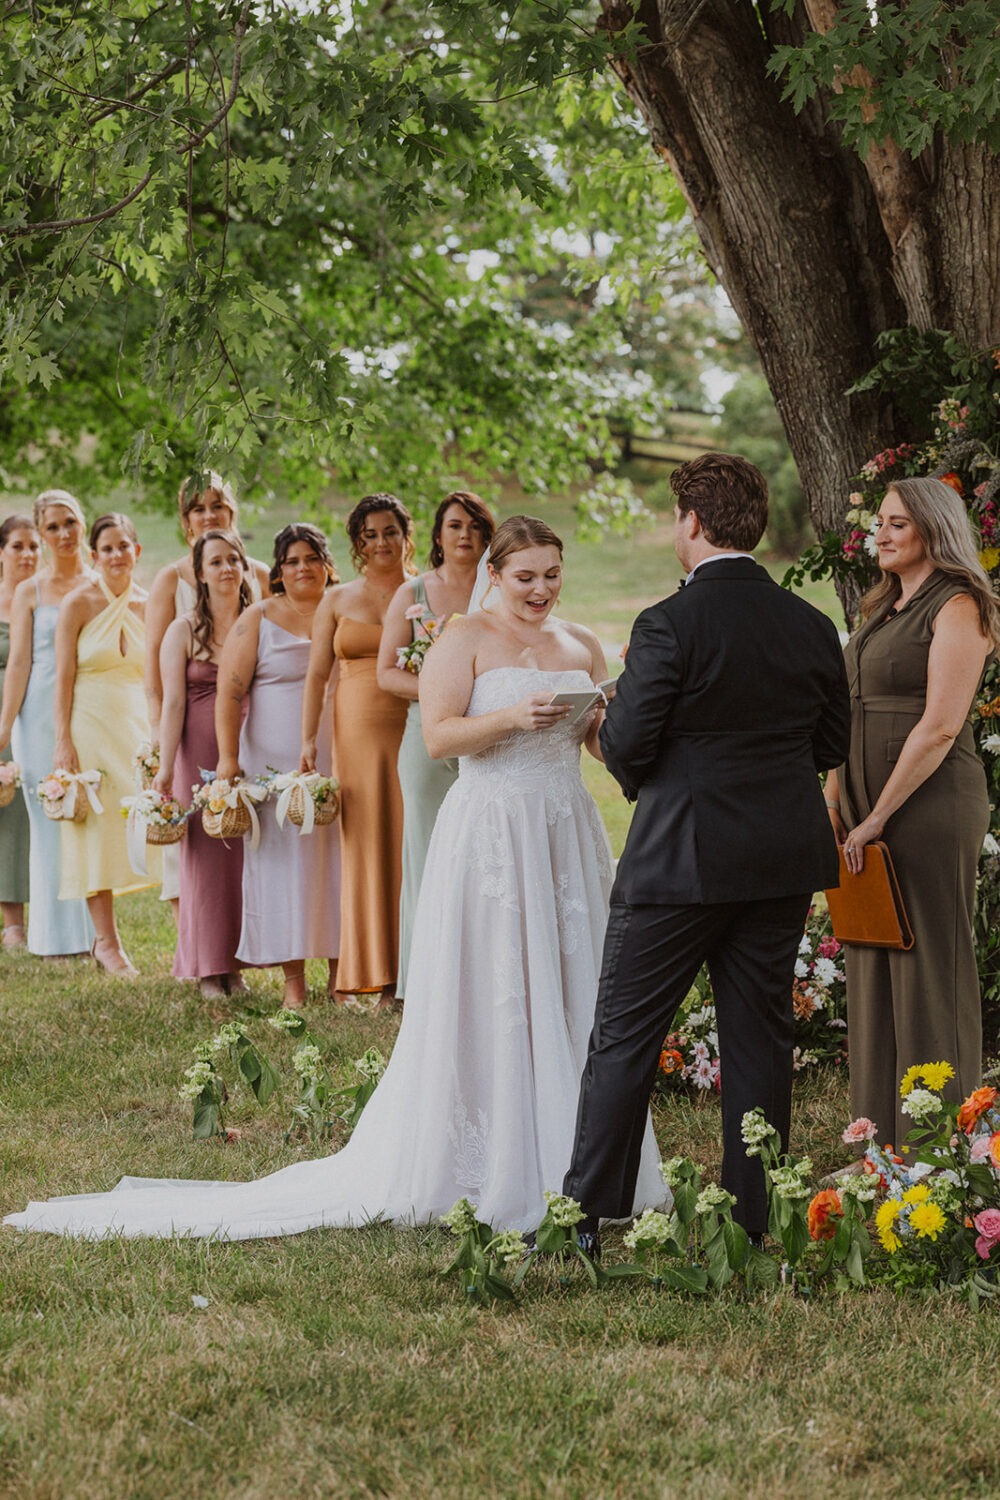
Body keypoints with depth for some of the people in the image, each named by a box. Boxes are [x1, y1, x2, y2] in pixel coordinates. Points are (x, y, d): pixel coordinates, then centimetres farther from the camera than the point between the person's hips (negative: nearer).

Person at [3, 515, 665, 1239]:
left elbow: (607, 740, 14)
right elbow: (439, 735, -10)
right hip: (489, 831, -5)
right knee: (482, 997, -4)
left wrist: (611, 717, -7)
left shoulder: (582, 644, 14)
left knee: (568, 991, 6)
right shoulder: (465, 639, -2)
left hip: (568, 835, 5)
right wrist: (512, 717, -23)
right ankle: (481, 1171, 1)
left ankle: (563, 1167, 13)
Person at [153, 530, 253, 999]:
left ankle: (235, 962, 11)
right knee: (205, 851, -1)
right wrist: (166, 766, -11)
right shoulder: (184, 630, 2)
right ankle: (208, 968, 6)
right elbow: (173, 702, -4)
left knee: (245, 851, 2)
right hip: (200, 749, -2)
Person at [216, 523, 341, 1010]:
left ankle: (339, 971, 10)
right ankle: (293, 979, 4)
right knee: (284, 858, -2)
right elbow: (229, 692, -1)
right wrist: (228, 757, -11)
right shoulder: (258, 620, 4)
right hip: (276, 763, -2)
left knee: (338, 857, 1)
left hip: (338, 762, 2)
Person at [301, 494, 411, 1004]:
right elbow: (317, 673, 7)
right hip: (358, 731, 2)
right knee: (366, 843, 1)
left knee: (414, 842, -4)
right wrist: (308, 741, -2)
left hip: (416, 731, -1)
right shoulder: (338, 601, 12)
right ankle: (372, 971, 7)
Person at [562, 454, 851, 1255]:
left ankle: (587, 1219, 6)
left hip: (681, 858, -5)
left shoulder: (669, 625, -15)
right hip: (784, 861, 5)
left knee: (626, 1037, 3)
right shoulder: (812, 626, 3)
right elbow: (831, 743, 10)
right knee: (760, 1037, 11)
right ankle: (752, 1220, 16)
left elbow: (626, 745, -13)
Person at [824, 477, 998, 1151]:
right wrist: (836, 806, 7)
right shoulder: (883, 610, 18)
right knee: (872, 968, 9)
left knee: (929, 967, -4)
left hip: (929, 804, -8)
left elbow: (940, 725, -16)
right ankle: (883, 1142, 15)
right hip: (869, 809, 8)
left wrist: (879, 818, -15)